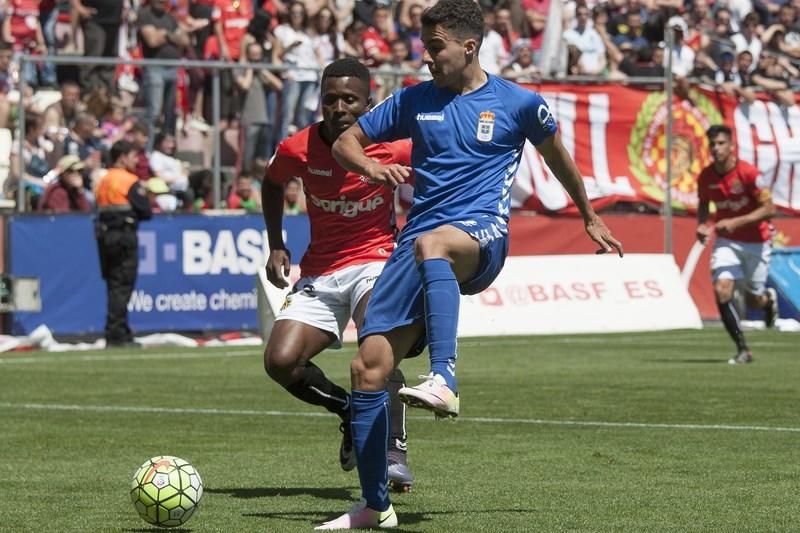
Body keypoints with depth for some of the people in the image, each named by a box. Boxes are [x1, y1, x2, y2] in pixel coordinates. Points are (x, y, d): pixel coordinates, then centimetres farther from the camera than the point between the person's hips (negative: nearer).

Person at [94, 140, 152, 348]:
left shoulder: (103, 181, 15)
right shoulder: (130, 181, -8)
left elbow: (100, 210, 12)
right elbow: (146, 212, -11)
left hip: (104, 235, 8)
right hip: (124, 236, -8)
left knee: (114, 286, 12)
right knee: (122, 287, -5)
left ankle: (122, 333, 16)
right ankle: (115, 336, -8)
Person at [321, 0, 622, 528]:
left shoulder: (518, 103, 6)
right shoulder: (414, 101, 14)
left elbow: (557, 154, 23)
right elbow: (346, 141, 20)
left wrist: (590, 218, 34)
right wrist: (370, 167, -4)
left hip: (481, 237, -4)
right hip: (419, 244, 4)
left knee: (430, 243, -43)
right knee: (368, 367, -8)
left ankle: (444, 381, -55)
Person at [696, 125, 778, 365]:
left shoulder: (748, 173, -21)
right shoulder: (706, 176, -7)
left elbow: (769, 208, -20)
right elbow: (703, 205, 12)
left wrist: (736, 222, -29)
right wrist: (703, 226, -10)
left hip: (756, 242, -2)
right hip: (726, 241, 2)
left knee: (753, 300, 7)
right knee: (722, 290, -19)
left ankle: (769, 298, 48)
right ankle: (743, 350, -9)